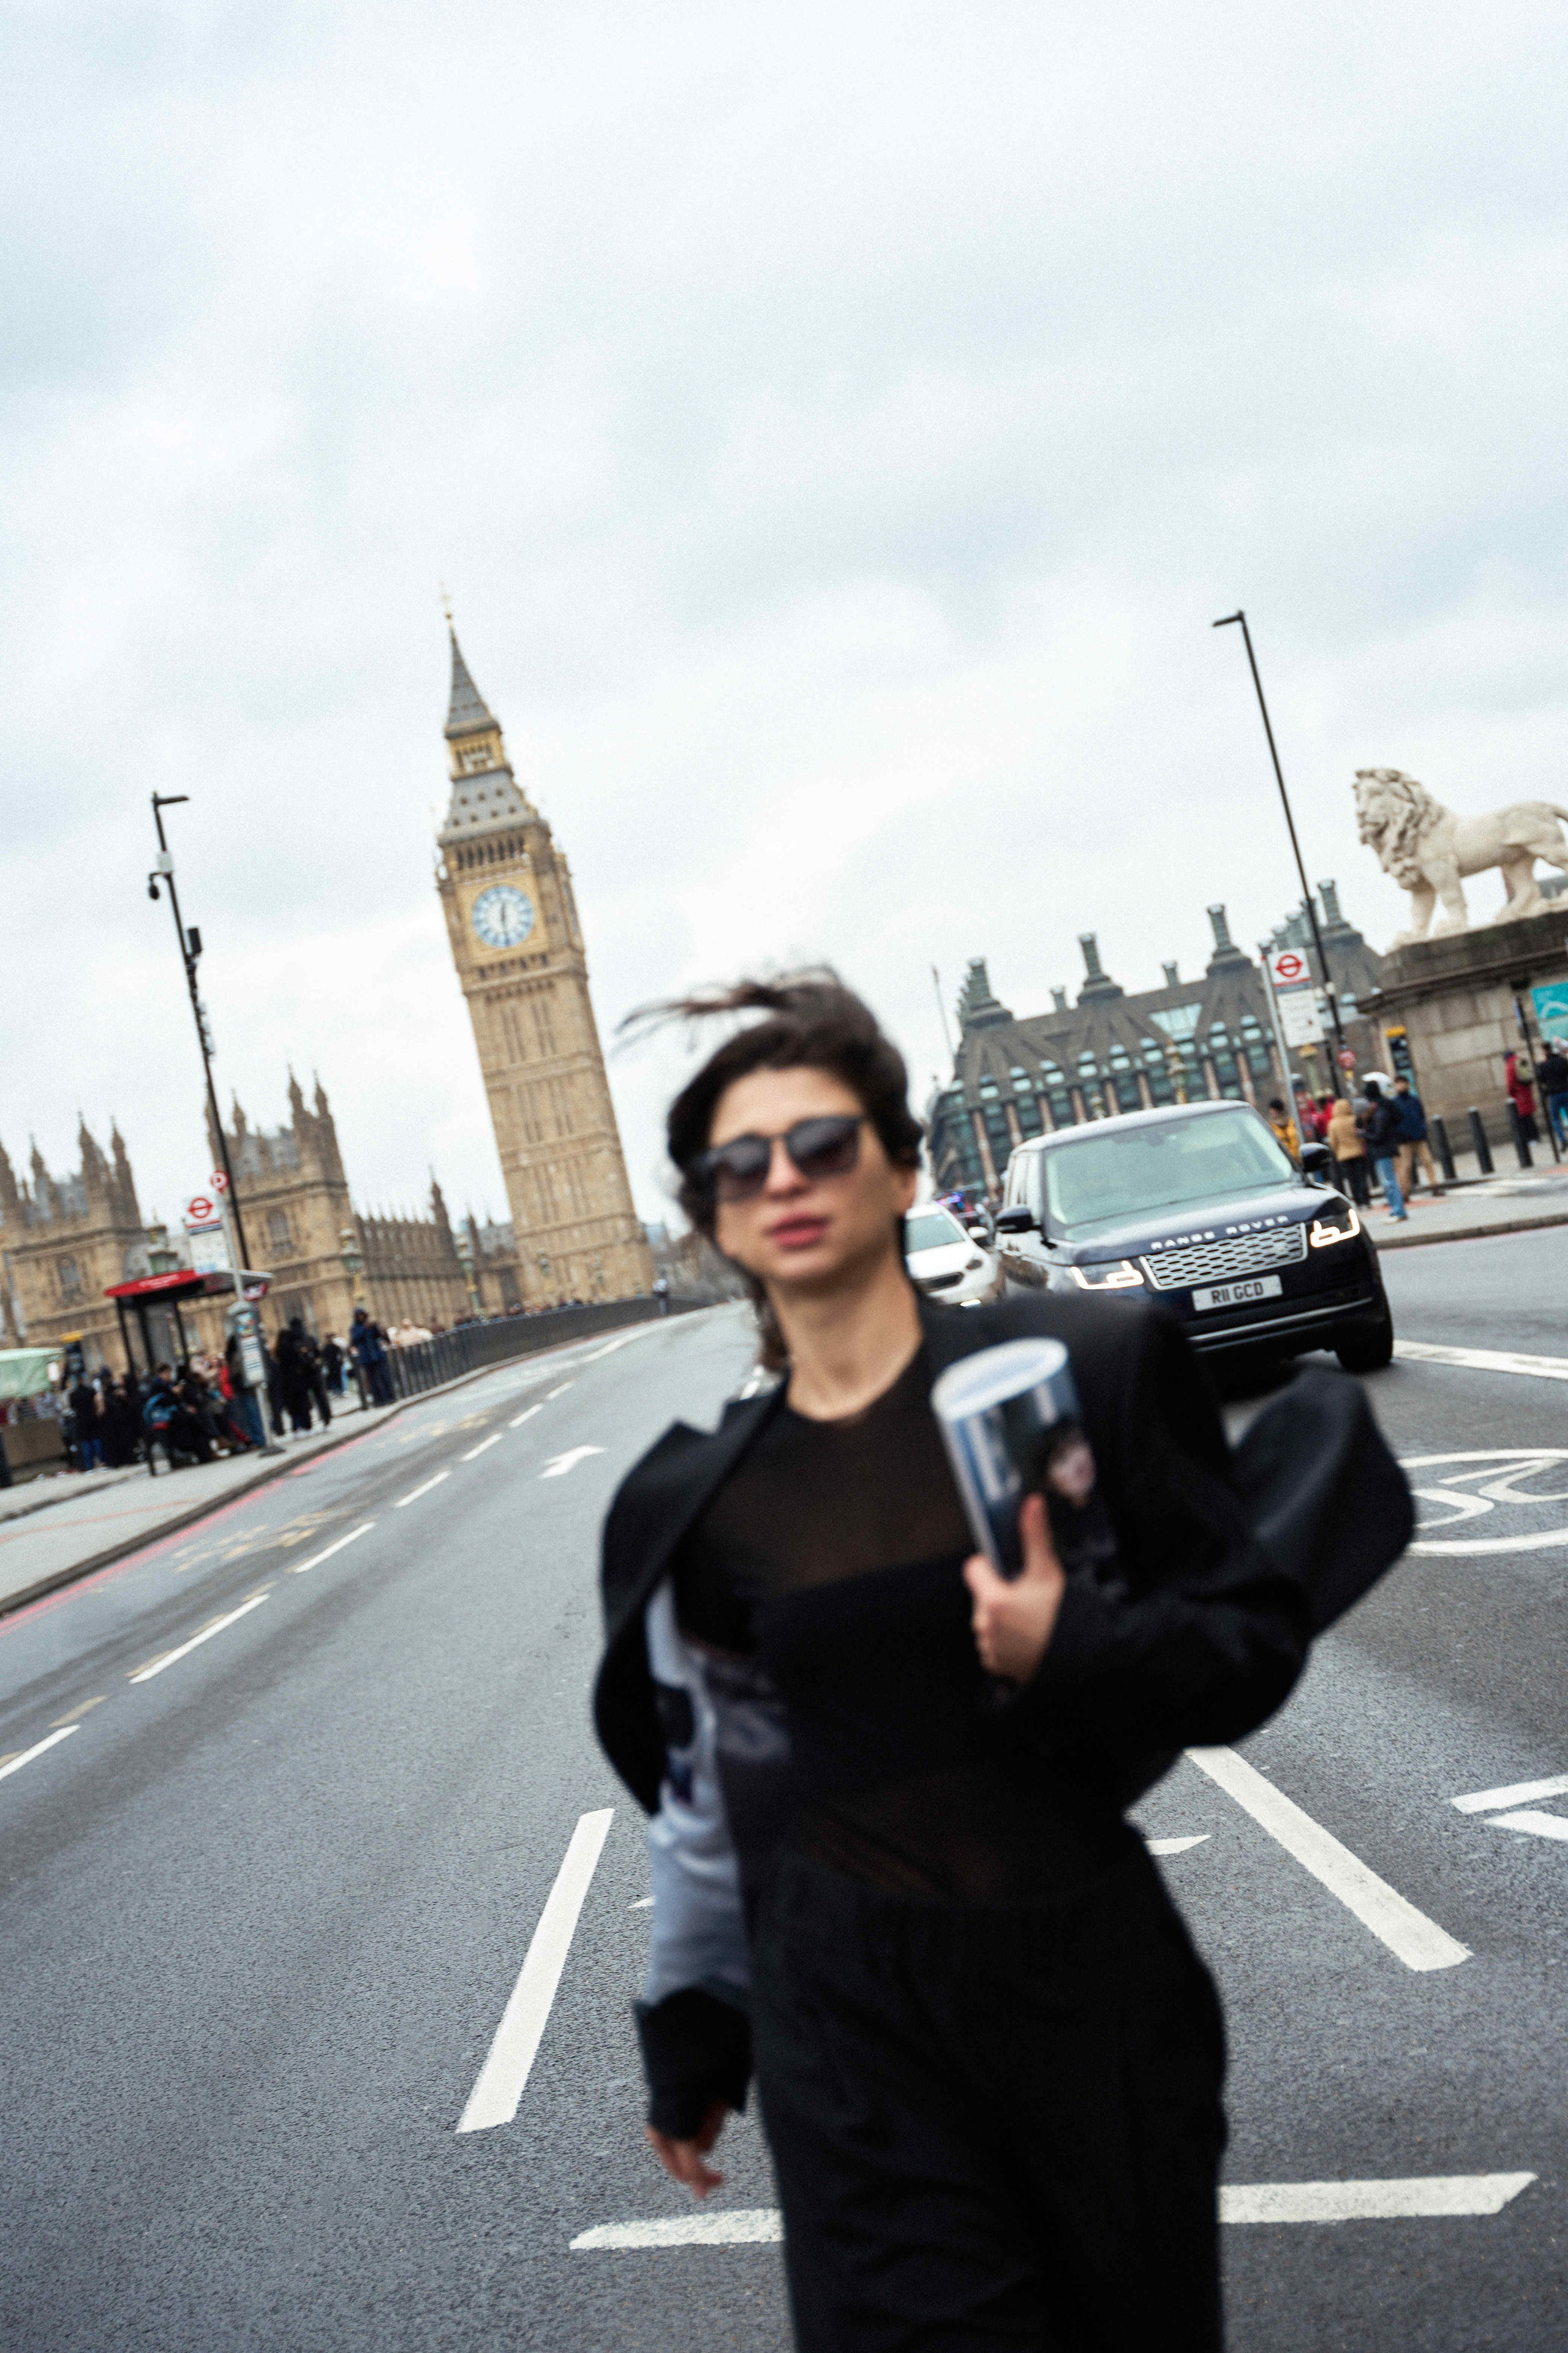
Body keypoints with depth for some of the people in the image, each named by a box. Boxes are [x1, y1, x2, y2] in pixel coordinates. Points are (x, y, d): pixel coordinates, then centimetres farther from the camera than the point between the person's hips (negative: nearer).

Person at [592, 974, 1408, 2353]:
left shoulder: (1082, 1368, -5)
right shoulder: (699, 1502, 0)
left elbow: (1262, 1635, -2)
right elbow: (702, 1798, 10)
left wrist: (1079, 1650, -21)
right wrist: (688, 2041, 16)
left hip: (1089, 1969, 0)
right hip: (849, 2004, 0)